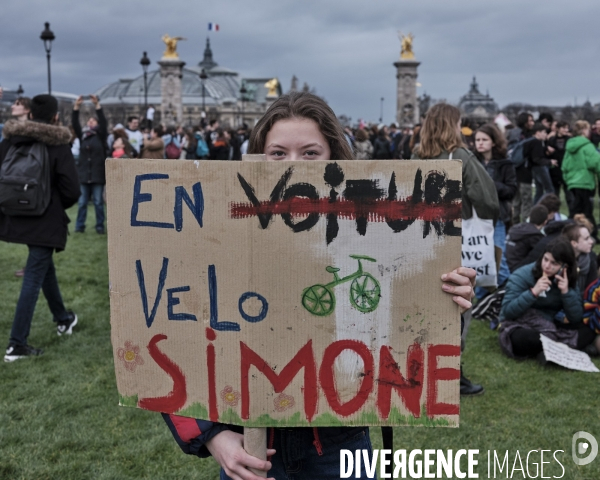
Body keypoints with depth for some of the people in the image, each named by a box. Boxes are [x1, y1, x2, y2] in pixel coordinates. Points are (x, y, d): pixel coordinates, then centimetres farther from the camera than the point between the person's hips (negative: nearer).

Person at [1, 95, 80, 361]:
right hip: (46, 221, -6)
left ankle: (62, 319, 40)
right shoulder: (59, 146, -13)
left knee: (45, 267, 24)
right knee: (33, 279, -2)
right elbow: (72, 191, -15)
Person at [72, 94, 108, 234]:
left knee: (98, 202, 3)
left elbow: (103, 122, -12)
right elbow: (75, 124, -3)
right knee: (82, 202, 6)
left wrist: (97, 105, -21)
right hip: (84, 173, 3)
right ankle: (79, 225, 10)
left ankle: (100, 226, 9)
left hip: (97, 174, -2)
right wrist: (76, 107, -14)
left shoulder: (101, 136, 2)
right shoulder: (82, 135, 9)